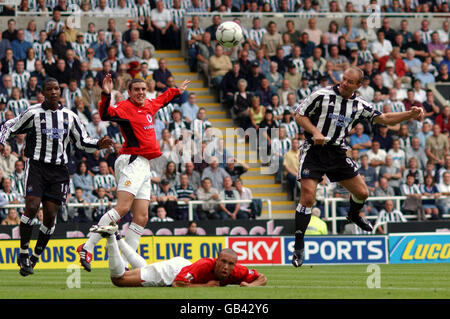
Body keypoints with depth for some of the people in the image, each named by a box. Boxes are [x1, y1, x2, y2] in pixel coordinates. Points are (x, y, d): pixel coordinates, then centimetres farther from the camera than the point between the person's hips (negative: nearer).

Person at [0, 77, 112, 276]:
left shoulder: (69, 116, 11)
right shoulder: (33, 113, 0)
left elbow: (83, 142, 17)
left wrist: (99, 144, 0)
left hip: (58, 170, 3)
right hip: (37, 165, -3)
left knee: (50, 214, -2)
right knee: (32, 207, -19)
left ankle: (35, 257, 14)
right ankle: (23, 254, -7)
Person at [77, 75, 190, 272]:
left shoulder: (149, 106, 19)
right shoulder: (125, 107, -6)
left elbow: (162, 100, 43)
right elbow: (106, 115, -26)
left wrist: (177, 91, 55)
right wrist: (106, 96, -40)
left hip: (144, 166, 9)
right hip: (131, 161, -9)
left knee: (141, 218, 2)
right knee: (122, 207, -24)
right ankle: (87, 248, -25)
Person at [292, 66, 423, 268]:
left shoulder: (359, 105, 5)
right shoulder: (322, 95, -8)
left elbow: (384, 118, 7)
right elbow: (299, 115, -2)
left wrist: (410, 115, -6)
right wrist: (315, 132, -18)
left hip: (337, 153, 5)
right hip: (313, 151, -5)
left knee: (362, 193, 7)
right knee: (307, 197, -16)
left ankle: (353, 215, 43)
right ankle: (298, 246, -7)